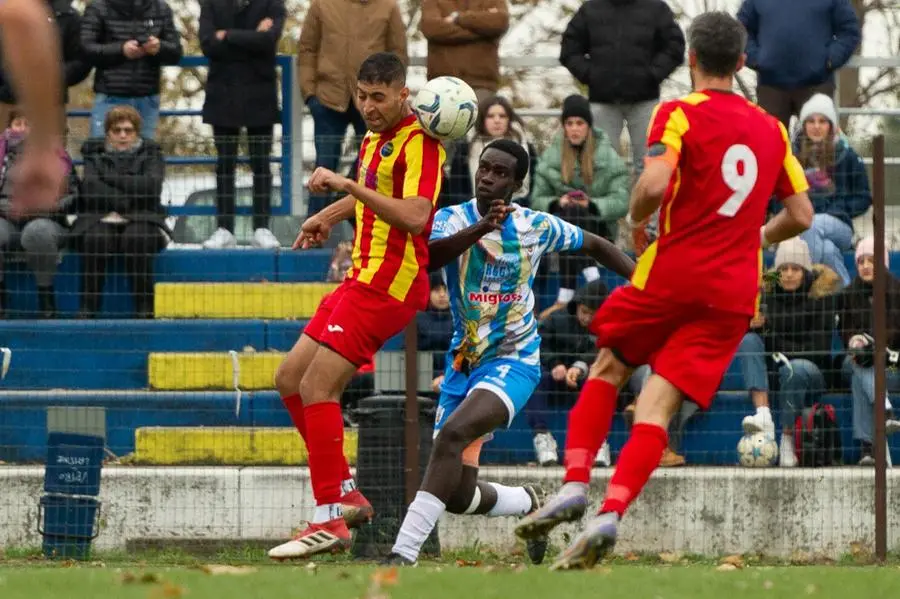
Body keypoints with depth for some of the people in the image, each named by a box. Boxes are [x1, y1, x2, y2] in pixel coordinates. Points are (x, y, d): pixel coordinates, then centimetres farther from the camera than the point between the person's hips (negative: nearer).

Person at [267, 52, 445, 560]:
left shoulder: (419, 142, -14)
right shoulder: (376, 138, 15)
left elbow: (415, 215, -29)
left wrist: (349, 187, -30)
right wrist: (330, 215, 31)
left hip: (388, 286, -10)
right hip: (363, 278, 10)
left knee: (317, 386, -16)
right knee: (291, 379, 12)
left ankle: (330, 521, -15)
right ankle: (346, 495, 16)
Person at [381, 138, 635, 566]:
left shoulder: (537, 227, -3)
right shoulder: (454, 219, -7)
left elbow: (594, 246, 16)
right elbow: (425, 257, -30)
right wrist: (479, 230, -44)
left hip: (514, 359, -3)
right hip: (464, 362, 3)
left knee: (453, 433, -32)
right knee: (458, 496, 3)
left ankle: (403, 554, -35)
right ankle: (528, 503, 38)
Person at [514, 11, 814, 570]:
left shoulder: (679, 115, -5)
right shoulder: (771, 129, 11)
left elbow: (654, 186, -21)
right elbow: (801, 215, 14)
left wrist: (636, 216, 1)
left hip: (672, 274, -3)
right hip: (734, 294, 3)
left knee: (608, 369, 21)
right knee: (657, 407, -2)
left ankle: (575, 486, 9)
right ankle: (610, 516, -20)